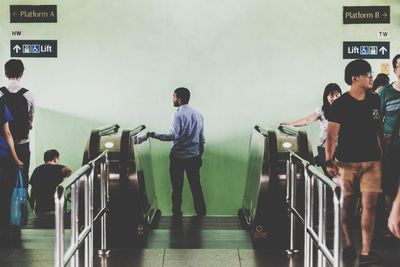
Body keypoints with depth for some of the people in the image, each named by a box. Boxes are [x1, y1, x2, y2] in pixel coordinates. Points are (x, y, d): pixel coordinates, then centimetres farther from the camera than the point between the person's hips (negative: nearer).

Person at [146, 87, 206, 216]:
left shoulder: (179, 115, -15)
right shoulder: (198, 114, 6)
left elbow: (173, 136, -26)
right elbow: (202, 139, 10)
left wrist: (154, 135, -19)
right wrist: (199, 155, 18)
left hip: (178, 157, -5)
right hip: (194, 157, 5)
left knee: (177, 187, 7)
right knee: (196, 185, 11)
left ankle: (177, 212, 15)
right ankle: (201, 212, 16)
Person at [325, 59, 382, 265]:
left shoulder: (375, 100, 6)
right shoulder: (340, 104, -7)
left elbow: (379, 129, 15)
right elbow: (332, 135, -8)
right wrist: (329, 160, -16)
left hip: (372, 161, 3)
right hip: (347, 161, -3)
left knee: (369, 205, -4)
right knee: (347, 204, 8)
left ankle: (366, 252, -2)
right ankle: (349, 245, 25)